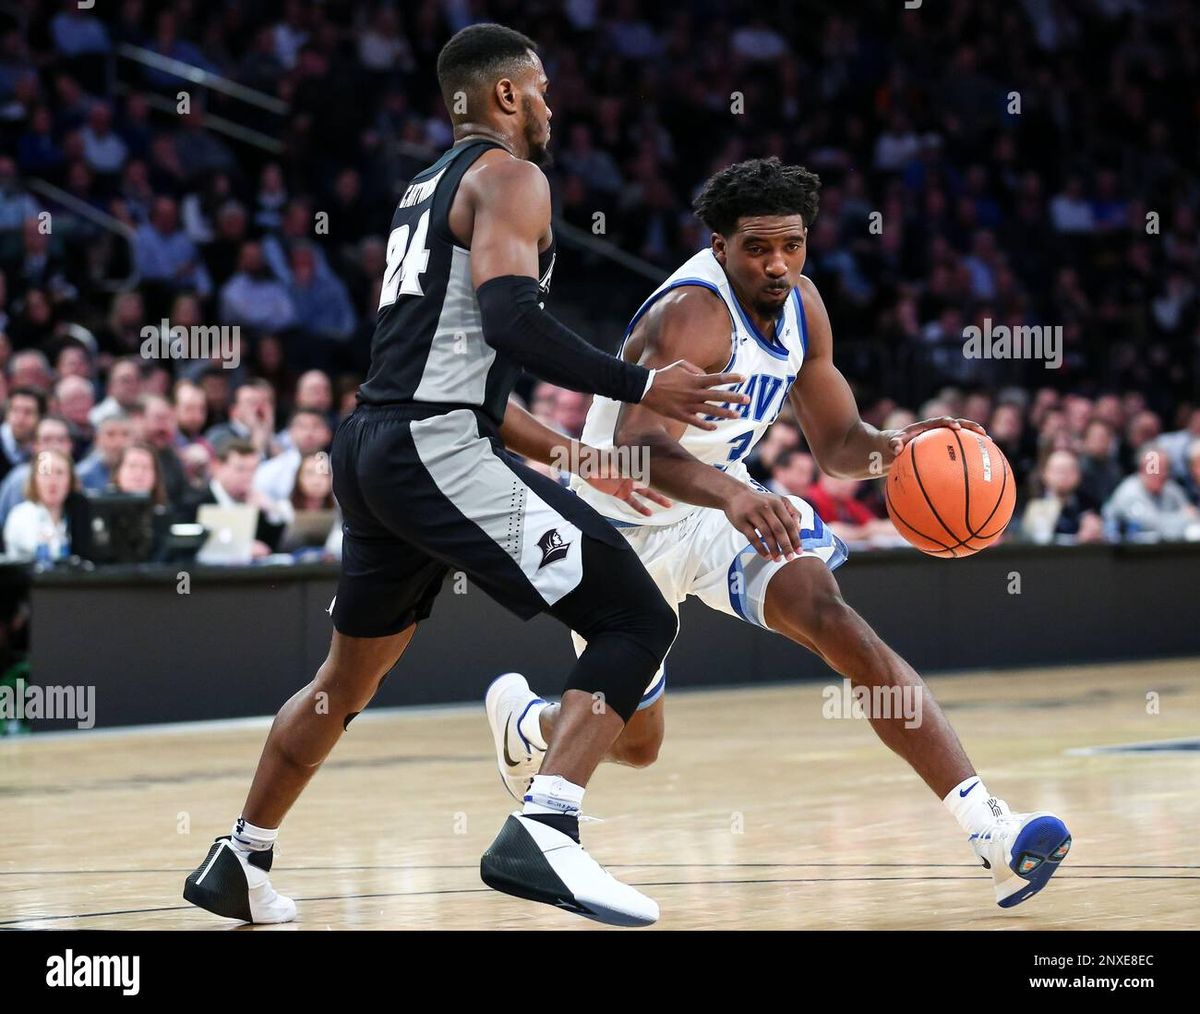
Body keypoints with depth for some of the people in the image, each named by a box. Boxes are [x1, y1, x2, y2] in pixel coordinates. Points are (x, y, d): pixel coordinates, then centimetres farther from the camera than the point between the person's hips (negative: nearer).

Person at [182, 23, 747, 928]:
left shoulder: (427, 192, 26)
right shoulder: (509, 177, -3)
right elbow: (510, 317, -19)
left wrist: (575, 458, 31)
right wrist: (643, 387, -15)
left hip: (375, 447, 9)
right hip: (440, 452, -9)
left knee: (350, 675, 27)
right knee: (639, 620, -10)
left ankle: (240, 861, 36)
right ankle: (542, 835, -26)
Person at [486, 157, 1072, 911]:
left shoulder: (801, 306, -7)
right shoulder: (693, 314, -31)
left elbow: (837, 442, 2)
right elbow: (638, 448, -46)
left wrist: (892, 449, -22)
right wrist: (732, 495, -65)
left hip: (726, 504, 5)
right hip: (625, 528, -5)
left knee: (838, 625, -23)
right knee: (634, 742, 11)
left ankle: (988, 826, -32)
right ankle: (525, 718, 49)